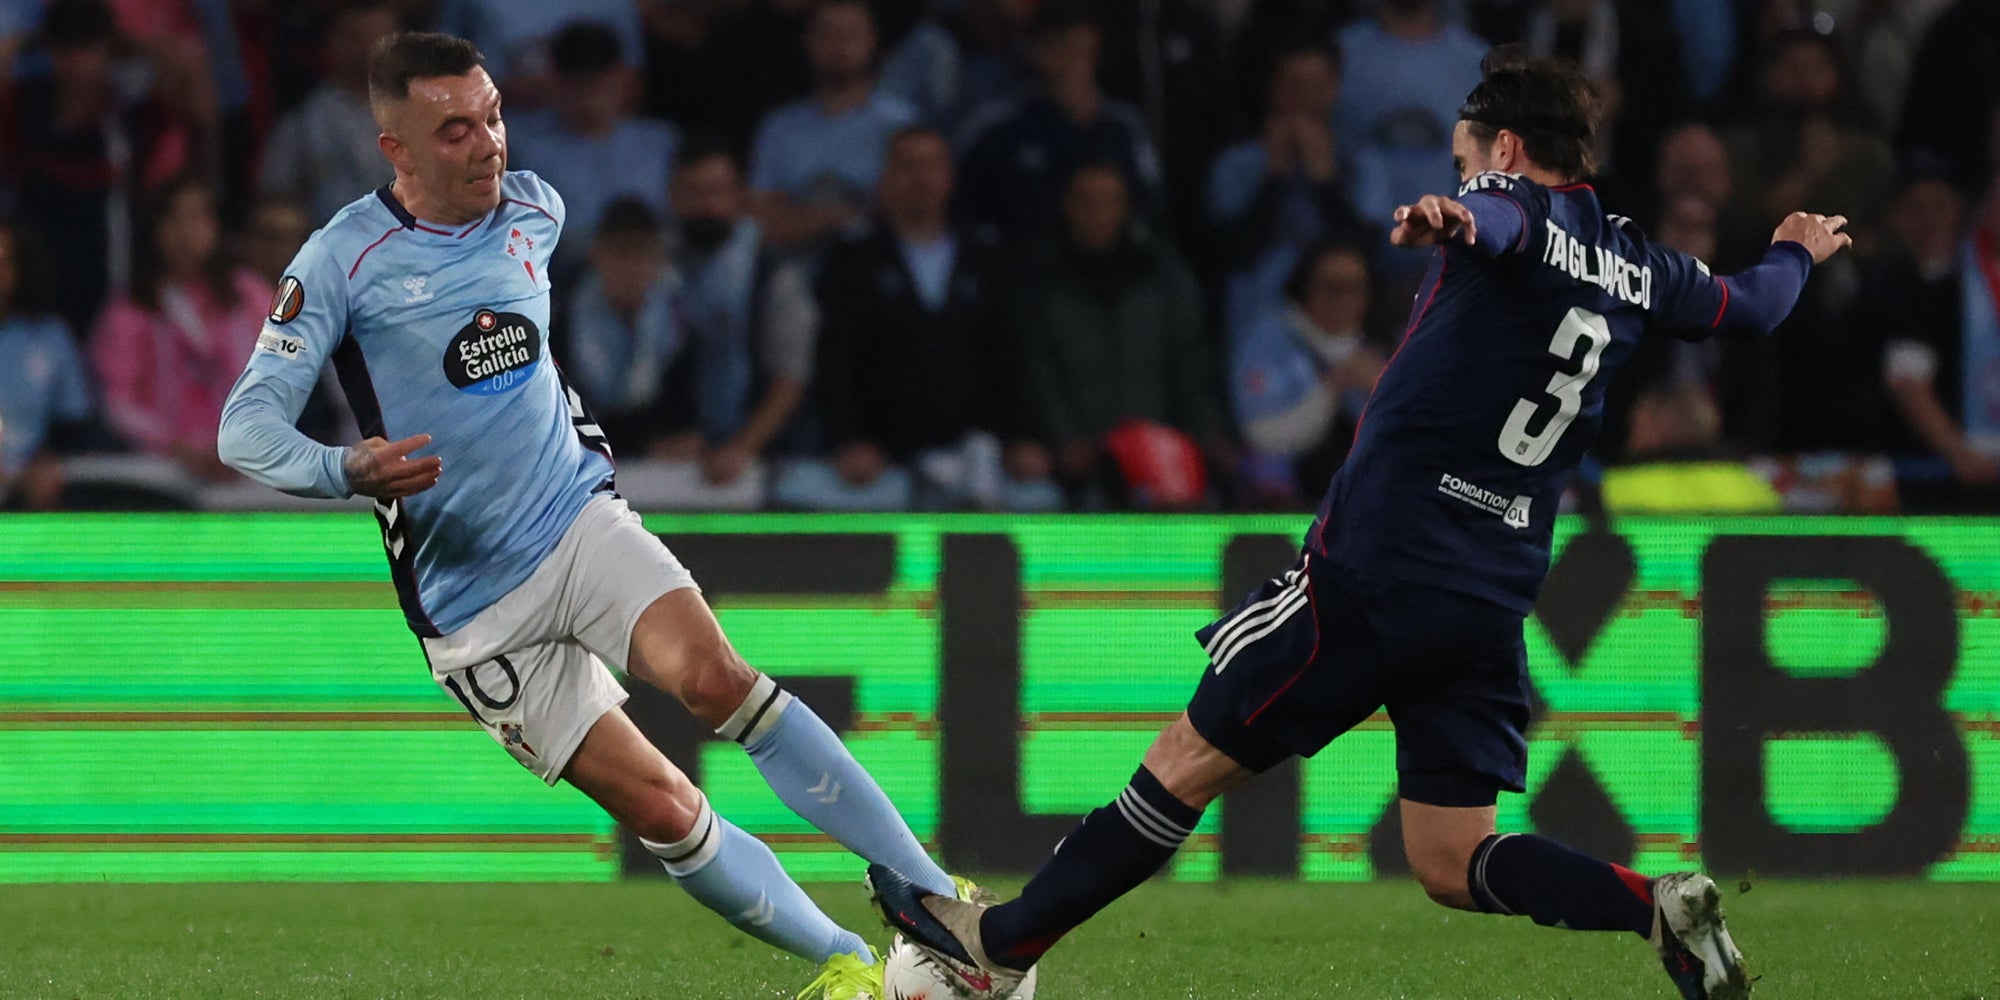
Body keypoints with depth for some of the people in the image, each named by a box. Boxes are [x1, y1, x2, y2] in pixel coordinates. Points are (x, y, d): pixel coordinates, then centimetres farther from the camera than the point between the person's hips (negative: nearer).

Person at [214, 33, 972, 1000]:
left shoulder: (534, 209, 4)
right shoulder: (343, 259, -12)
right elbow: (247, 428, -17)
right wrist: (350, 471, -34)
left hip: (580, 522, 2)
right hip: (475, 613, -2)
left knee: (716, 677, -25)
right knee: (662, 810, -10)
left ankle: (938, 900, -27)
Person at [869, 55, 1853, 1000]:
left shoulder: (1514, 208, -8)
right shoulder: (1633, 265, 12)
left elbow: (1498, 221, -33)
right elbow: (1751, 306, 30)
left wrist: (1449, 222, -57)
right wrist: (1797, 252, 53)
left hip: (1375, 569, -6)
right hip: (1494, 598, 7)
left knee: (1195, 753, 3)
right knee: (1451, 865, 7)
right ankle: (1659, 907, -15)